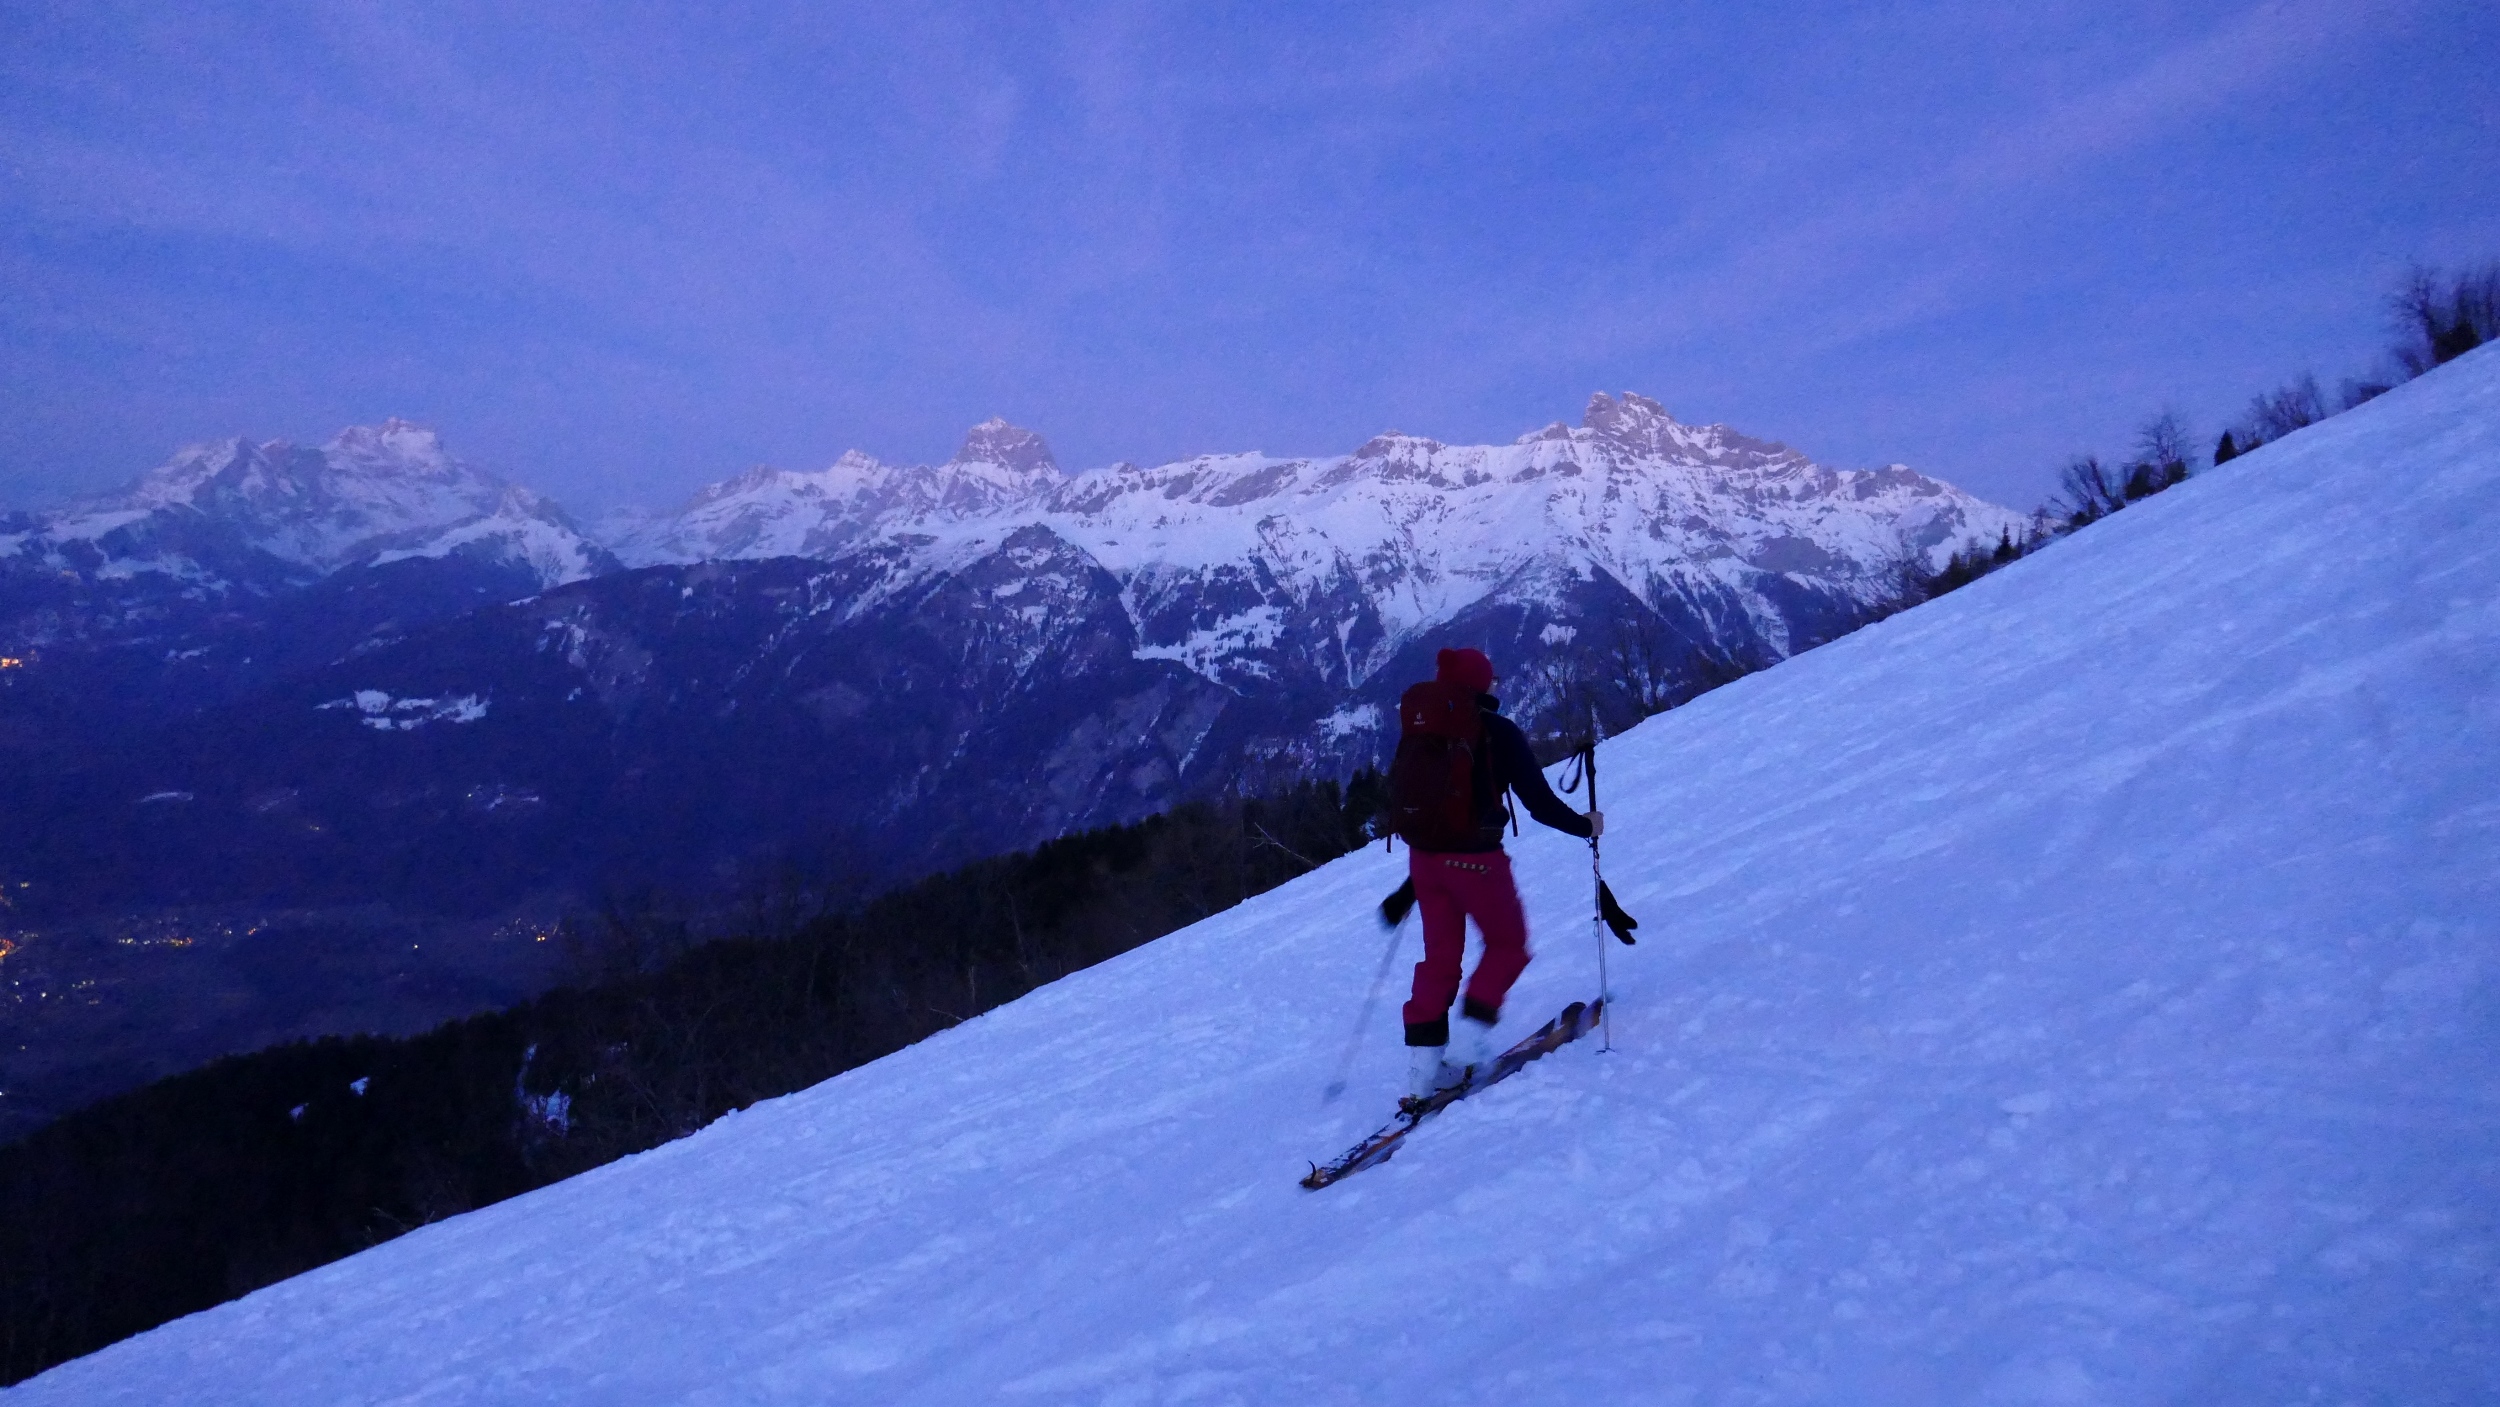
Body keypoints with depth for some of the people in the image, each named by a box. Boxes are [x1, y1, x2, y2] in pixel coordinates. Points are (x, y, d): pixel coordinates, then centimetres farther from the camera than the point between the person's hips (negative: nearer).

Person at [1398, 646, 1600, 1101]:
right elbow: (1540, 803, -11)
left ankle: (1422, 1060, 10)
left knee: (1440, 956, 15)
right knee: (1508, 945, 17)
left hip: (1425, 856, 5)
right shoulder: (1498, 733, -10)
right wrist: (1585, 826, 6)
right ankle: (1471, 1037, 3)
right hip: (1477, 858, -5)